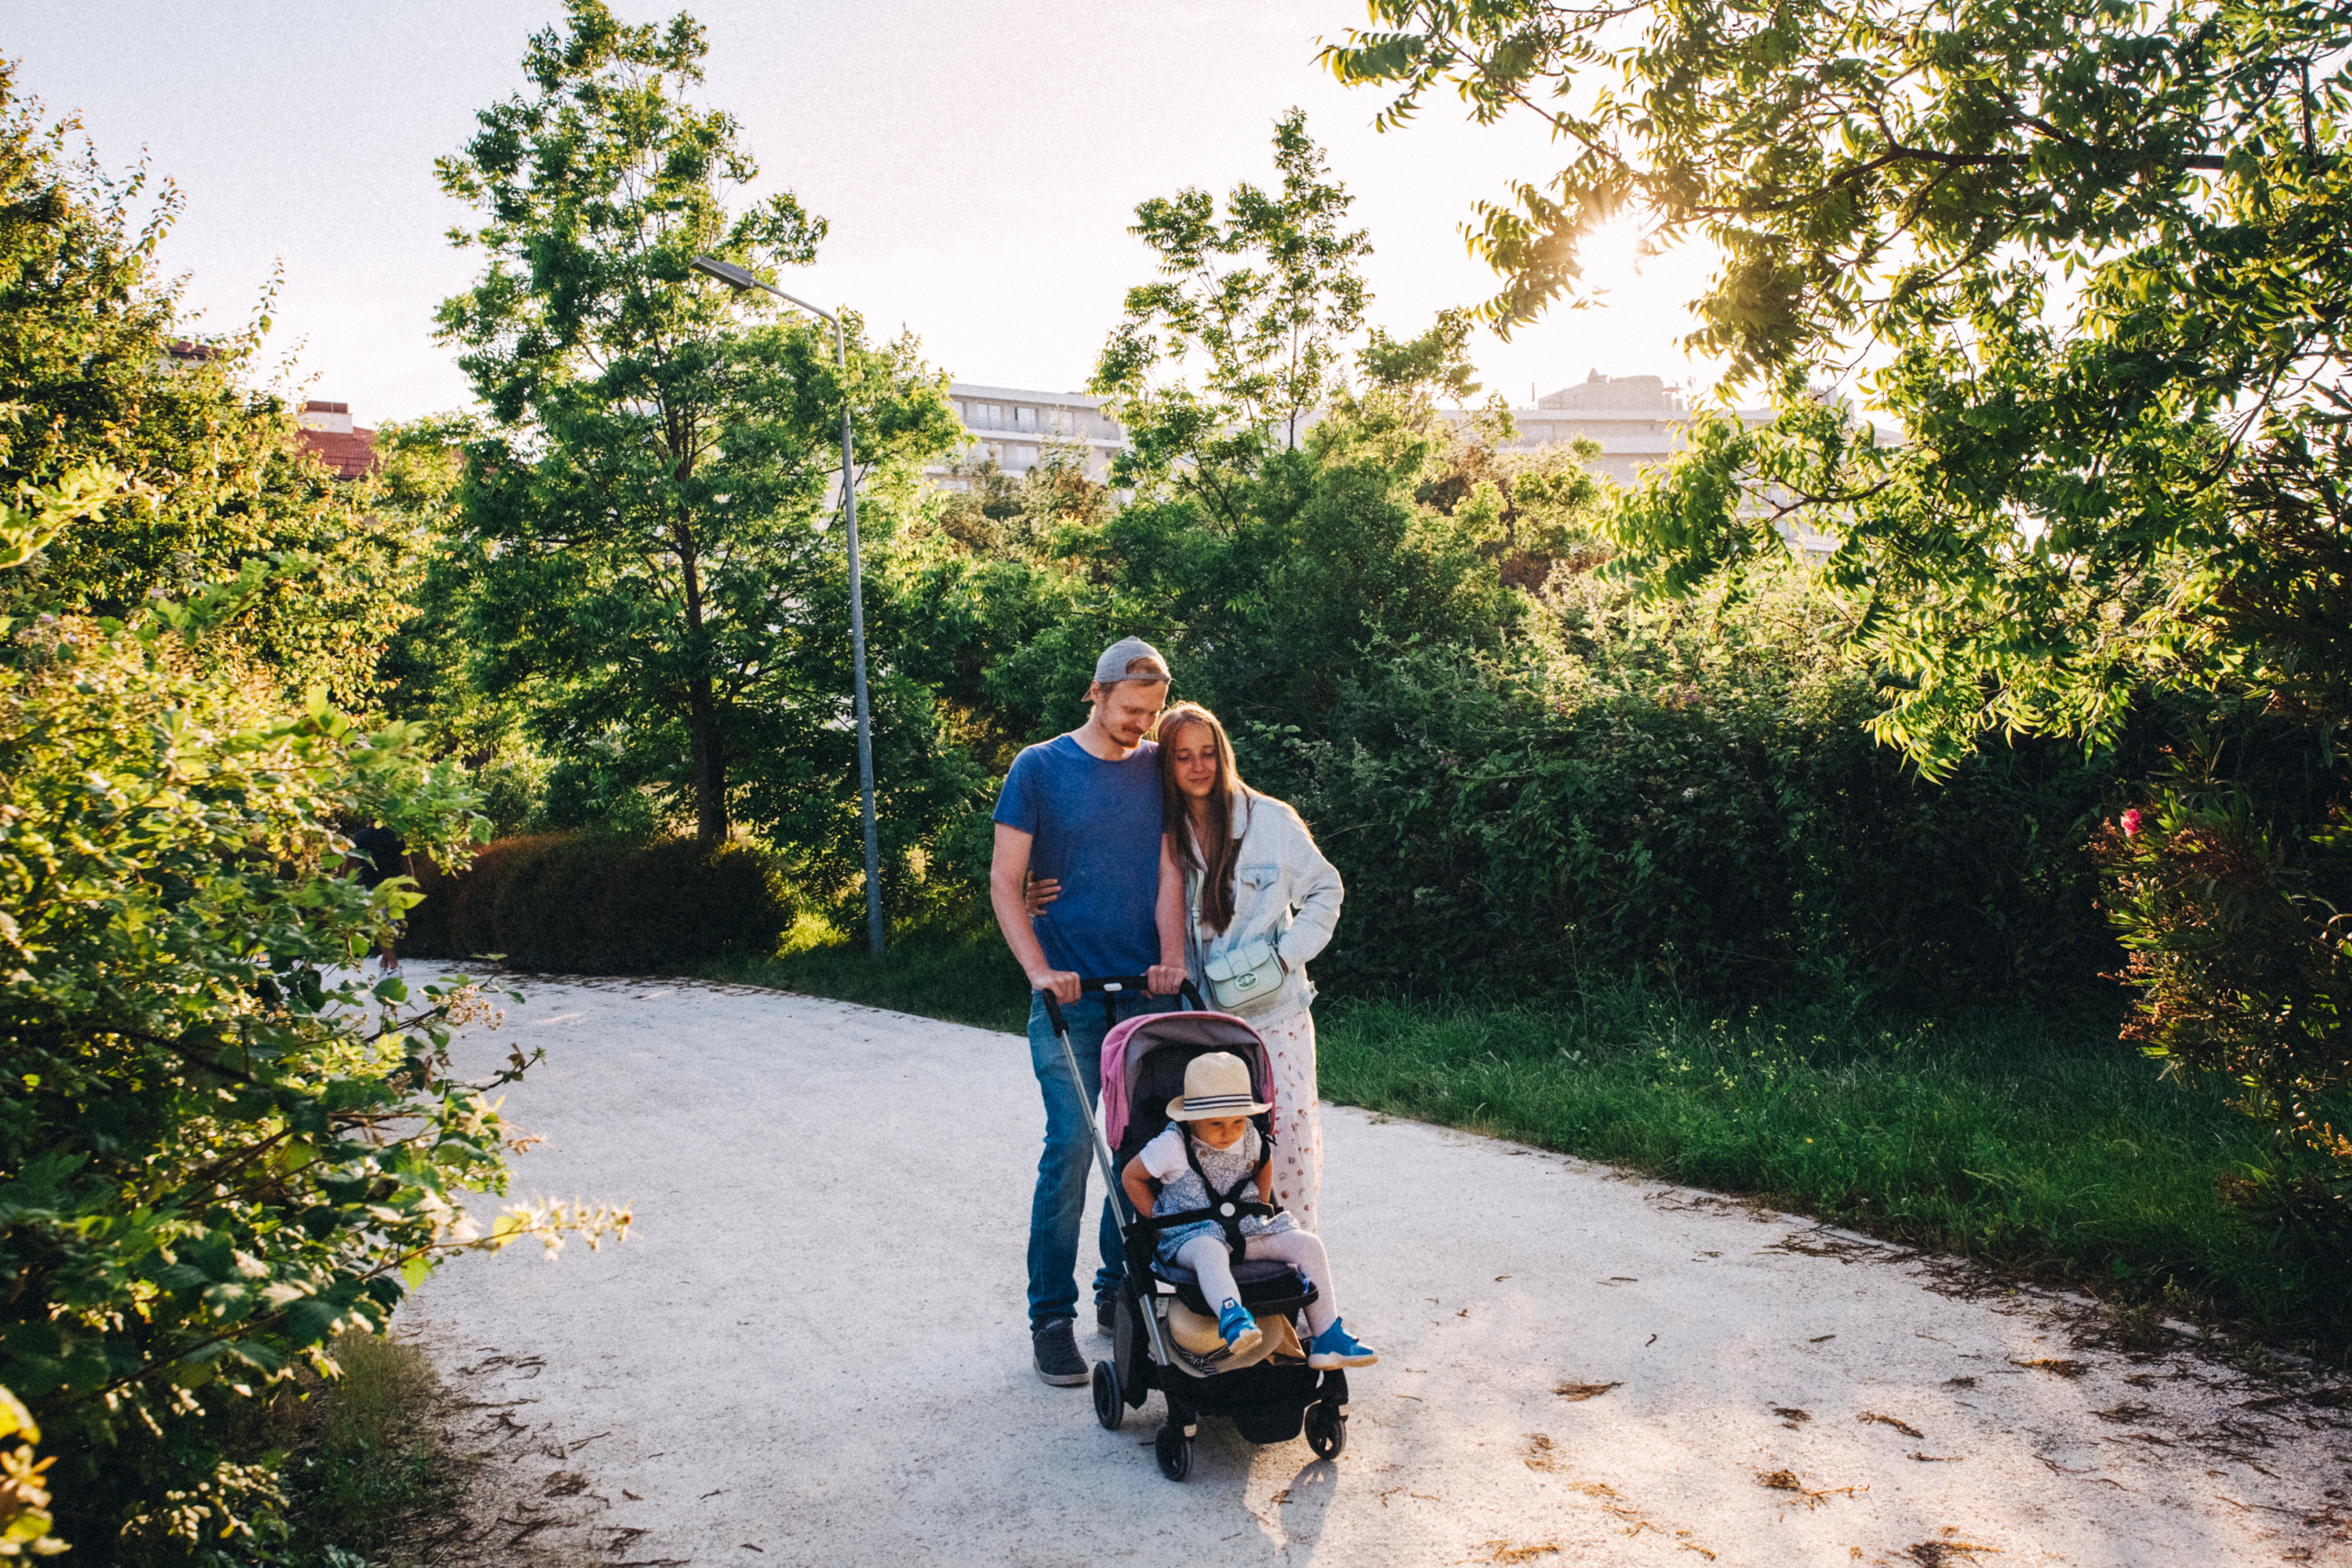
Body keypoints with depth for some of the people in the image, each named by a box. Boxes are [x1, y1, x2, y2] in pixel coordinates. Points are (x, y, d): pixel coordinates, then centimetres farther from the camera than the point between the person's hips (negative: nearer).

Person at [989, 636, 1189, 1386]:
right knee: (1072, 1146, -7)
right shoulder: (1039, 768, -1)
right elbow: (1005, 882, -2)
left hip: (1147, 989, 4)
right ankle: (1051, 1315, 3)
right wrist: (1039, 970, -13)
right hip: (1070, 993, -3)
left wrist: (1171, 957, -9)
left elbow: (1167, 871, 6)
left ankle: (1120, 1288, 24)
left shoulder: (1158, 769, 8)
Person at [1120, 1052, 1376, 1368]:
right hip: (1189, 1237, -5)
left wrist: (1261, 1209, 14)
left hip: (1244, 1229, 5)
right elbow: (1130, 1176, -1)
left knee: (1307, 1244, -12)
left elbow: (1263, 1165, 27)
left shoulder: (1249, 1137, 4)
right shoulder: (1172, 1145, -12)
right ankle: (1233, 1318, -66)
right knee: (1210, 1252, -42)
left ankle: (1327, 1340, -12)